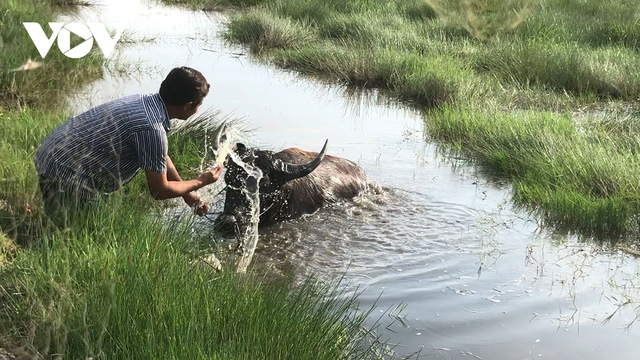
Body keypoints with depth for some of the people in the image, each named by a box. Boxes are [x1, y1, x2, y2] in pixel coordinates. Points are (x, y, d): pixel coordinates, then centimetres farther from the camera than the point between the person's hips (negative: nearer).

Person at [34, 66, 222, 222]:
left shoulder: (143, 102, 4)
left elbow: (161, 157, 19)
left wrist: (189, 195, 24)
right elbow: (159, 191, -12)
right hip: (64, 178, -9)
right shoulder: (151, 128, -24)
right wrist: (201, 182, 3)